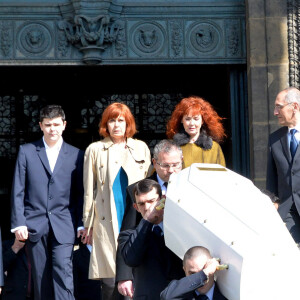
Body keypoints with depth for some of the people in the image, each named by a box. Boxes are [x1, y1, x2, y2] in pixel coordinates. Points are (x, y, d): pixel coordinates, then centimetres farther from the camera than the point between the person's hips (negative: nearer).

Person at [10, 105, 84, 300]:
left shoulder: (76, 155, 6)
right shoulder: (27, 152, 6)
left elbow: (80, 193, 7)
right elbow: (18, 191, 4)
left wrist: (82, 224, 1)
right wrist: (18, 223, -3)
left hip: (63, 225, -1)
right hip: (35, 225, 1)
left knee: (63, 273, -13)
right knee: (41, 277, 6)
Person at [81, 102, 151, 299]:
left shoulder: (141, 148, 13)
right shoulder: (95, 150, 8)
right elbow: (89, 190, 10)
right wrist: (88, 224, 8)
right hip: (107, 222, -1)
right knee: (111, 279, -7)